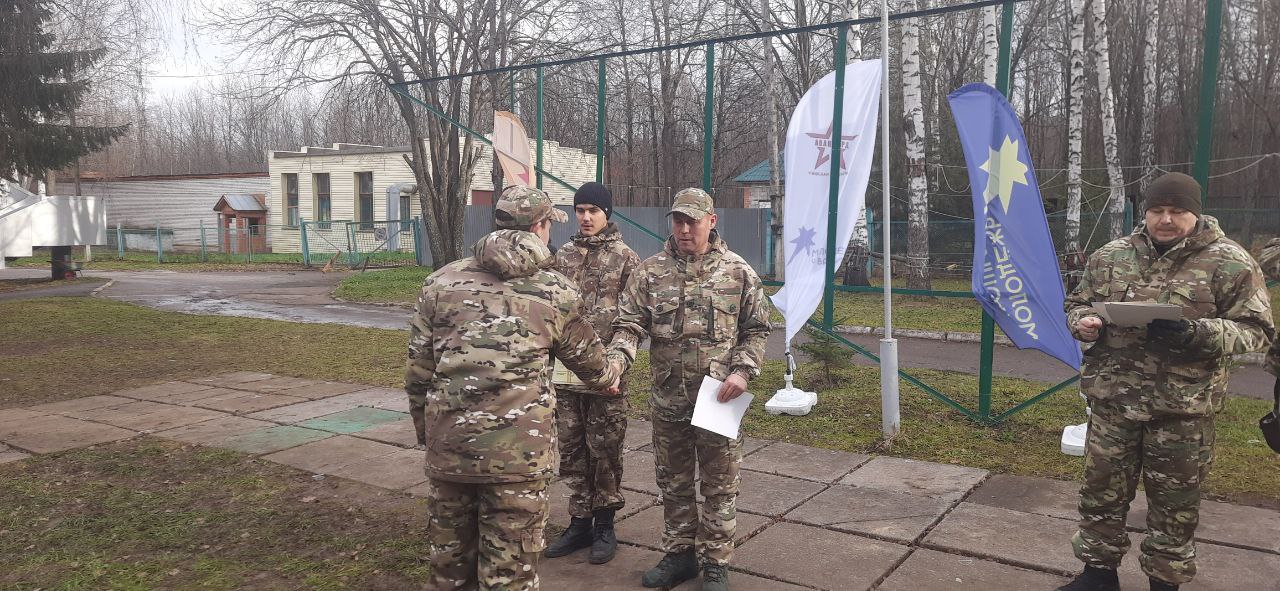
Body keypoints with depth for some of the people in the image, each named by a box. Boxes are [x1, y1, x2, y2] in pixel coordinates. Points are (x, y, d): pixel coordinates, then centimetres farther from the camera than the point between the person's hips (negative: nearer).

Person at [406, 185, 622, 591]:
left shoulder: (441, 282, 5)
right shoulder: (555, 290, 0)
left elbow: (418, 373, 6)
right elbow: (588, 359, 14)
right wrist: (610, 380, 36)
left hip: (448, 447, 3)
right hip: (519, 451, -3)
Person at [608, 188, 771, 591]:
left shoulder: (738, 272, 0)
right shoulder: (651, 272, 2)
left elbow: (756, 330, 5)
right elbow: (629, 324, -4)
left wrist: (743, 371, -10)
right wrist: (615, 361, -23)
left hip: (719, 399, -2)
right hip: (668, 401, 2)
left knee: (719, 485, 8)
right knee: (673, 483, 15)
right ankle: (679, 554, 32)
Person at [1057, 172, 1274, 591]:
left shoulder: (1230, 263, -5)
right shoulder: (1109, 256, 5)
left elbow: (1255, 329, -7)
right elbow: (1077, 303, 15)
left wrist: (1198, 334, -24)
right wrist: (1083, 322, -9)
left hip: (1184, 408, -2)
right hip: (1112, 399, 3)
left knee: (1175, 501, 12)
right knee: (1102, 490, 11)